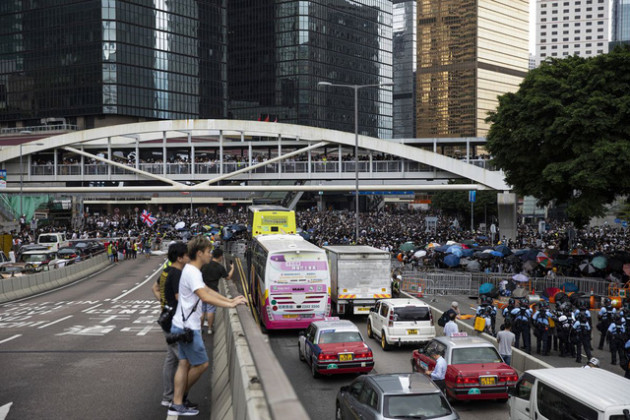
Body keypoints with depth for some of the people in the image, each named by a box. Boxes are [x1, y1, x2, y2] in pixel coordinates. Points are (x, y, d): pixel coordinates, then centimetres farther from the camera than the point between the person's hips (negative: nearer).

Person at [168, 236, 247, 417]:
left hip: (183, 326, 10)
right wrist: (230, 305, -28)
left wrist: (229, 300, 12)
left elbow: (207, 289, 20)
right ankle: (181, 396, 15)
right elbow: (205, 297, -31)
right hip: (188, 328, -10)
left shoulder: (192, 270, 13)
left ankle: (177, 404, 11)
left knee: (185, 364, 9)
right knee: (201, 364, 1)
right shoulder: (192, 273, -20)